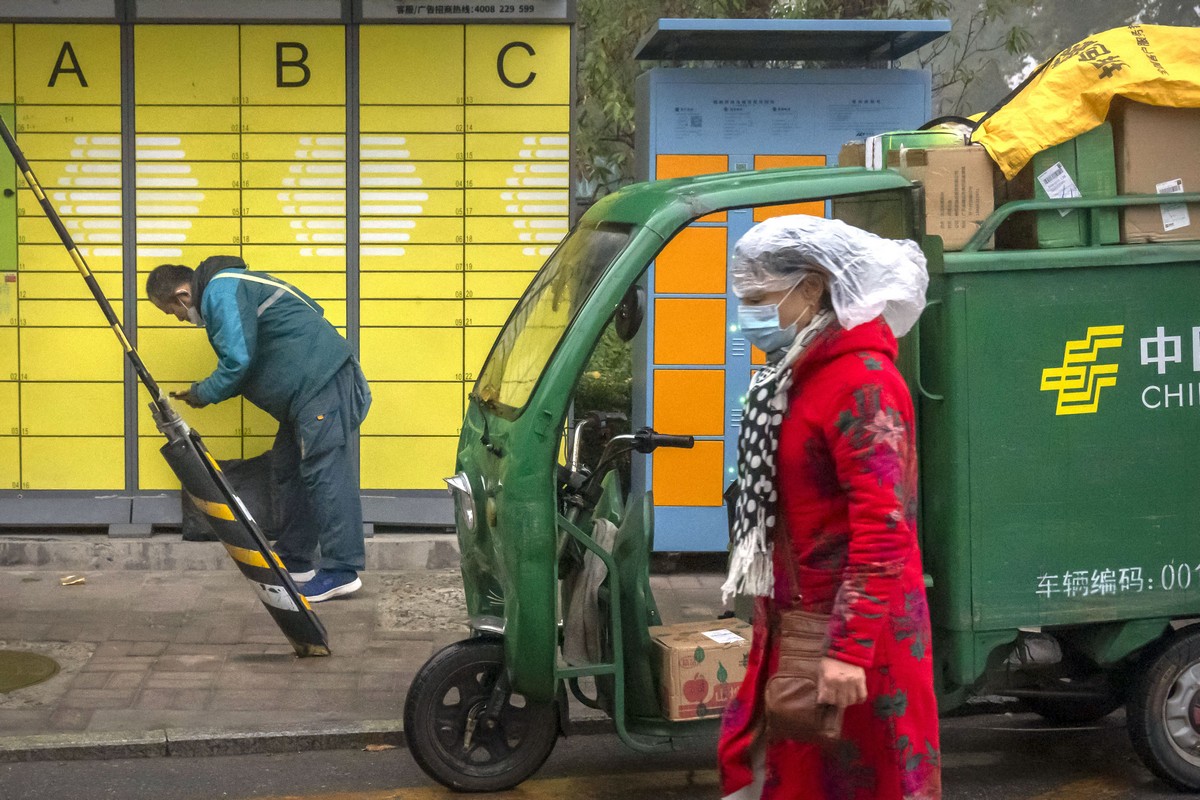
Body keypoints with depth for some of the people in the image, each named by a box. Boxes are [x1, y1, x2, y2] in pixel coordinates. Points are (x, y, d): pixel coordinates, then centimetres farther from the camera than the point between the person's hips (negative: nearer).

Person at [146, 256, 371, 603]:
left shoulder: (222, 292, -13)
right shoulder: (227, 288, 21)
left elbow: (239, 361, -19)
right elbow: (250, 360, 24)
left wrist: (204, 394, -3)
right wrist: (207, 390, 15)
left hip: (322, 382, -11)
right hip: (306, 388, 11)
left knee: (325, 473, -11)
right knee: (287, 470, 16)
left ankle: (342, 571, -9)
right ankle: (295, 563, 23)